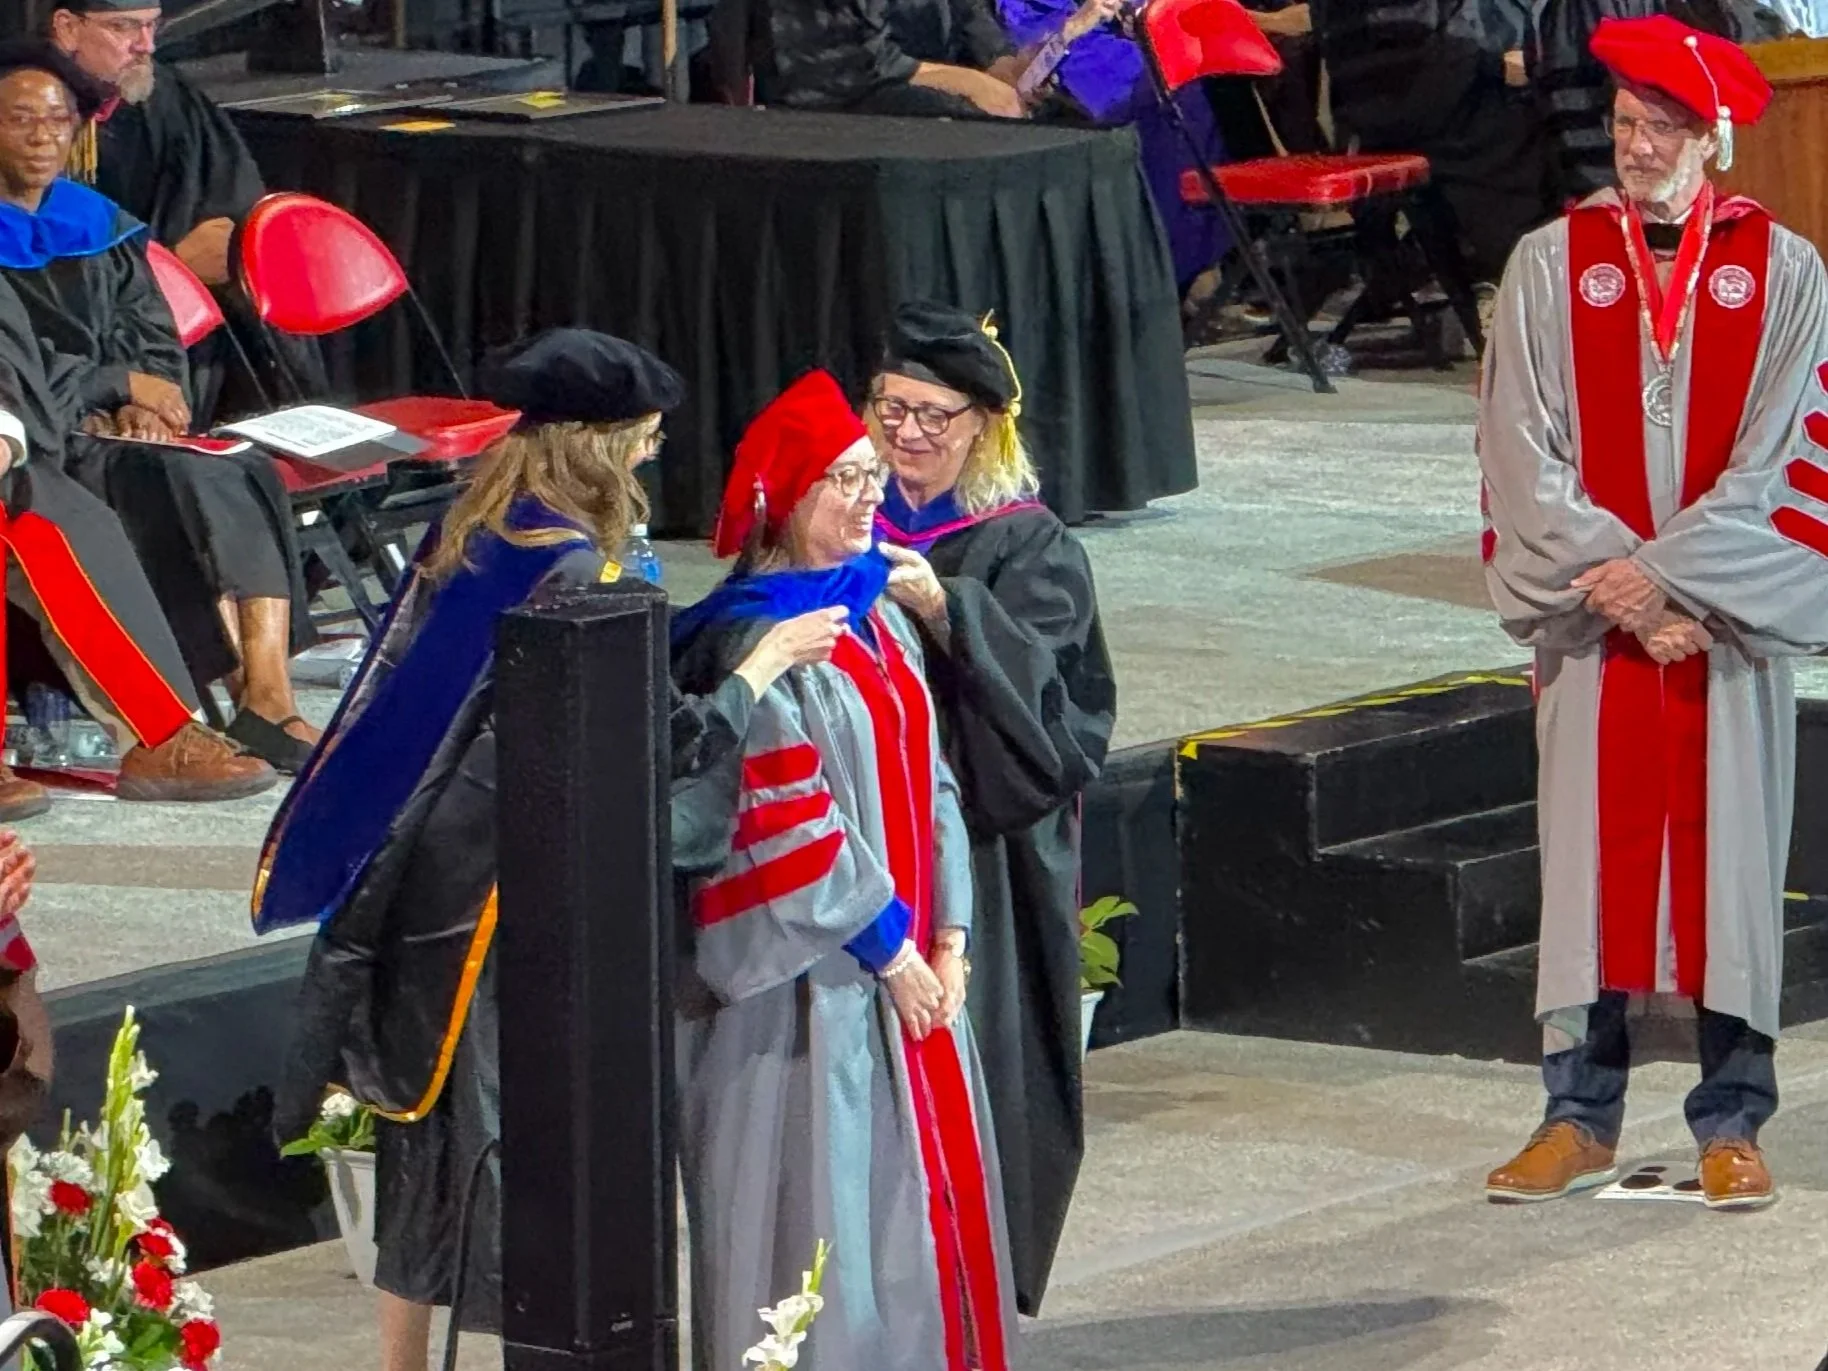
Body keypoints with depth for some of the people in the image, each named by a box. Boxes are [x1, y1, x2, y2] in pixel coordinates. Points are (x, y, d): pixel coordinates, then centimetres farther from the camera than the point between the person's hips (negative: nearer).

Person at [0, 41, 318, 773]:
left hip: (111, 426, 6)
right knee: (183, 482, -30)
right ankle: (258, 704, -30)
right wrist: (120, 383, -12)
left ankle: (269, 691, -34)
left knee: (251, 476, -23)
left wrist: (145, 403, -7)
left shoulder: (100, 226, 18)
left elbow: (156, 341, 14)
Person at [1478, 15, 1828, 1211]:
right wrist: (1623, 593, -11)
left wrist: (1667, 574, -13)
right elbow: (1528, 459, -2)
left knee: (1729, 855, 2)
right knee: (1591, 854, 3)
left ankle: (1732, 1122, 10)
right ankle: (1582, 1116, 11)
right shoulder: (1549, 266, 2)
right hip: (1593, 618, 1)